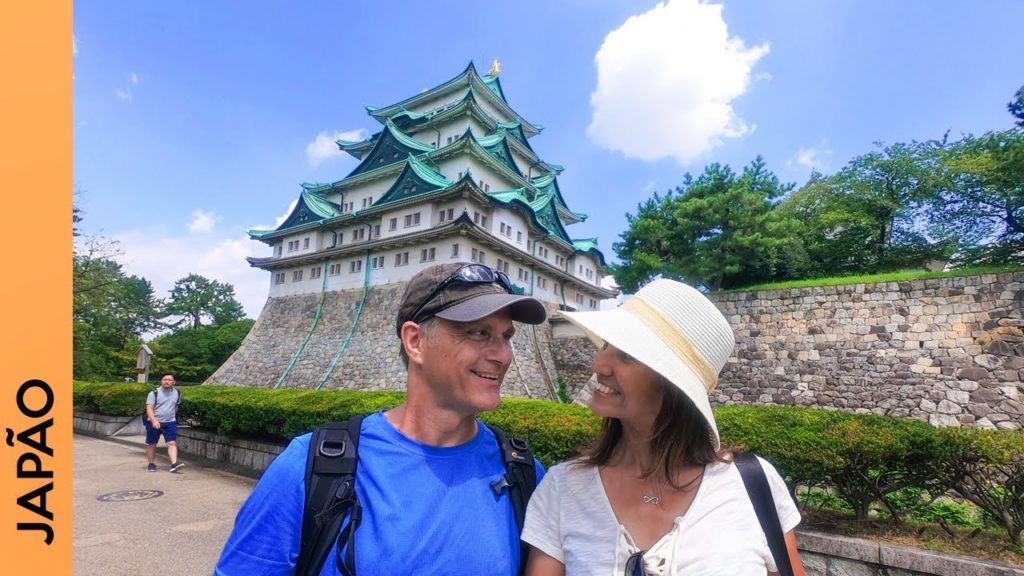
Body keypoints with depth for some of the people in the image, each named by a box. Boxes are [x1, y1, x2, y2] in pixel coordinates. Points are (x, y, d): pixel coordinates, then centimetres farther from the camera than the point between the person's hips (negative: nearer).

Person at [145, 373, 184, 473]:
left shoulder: (177, 393, 4)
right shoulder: (154, 393, -9)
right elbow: (149, 408, -15)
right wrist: (154, 421, -27)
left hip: (170, 422, 1)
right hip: (154, 422, -1)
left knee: (172, 443, -11)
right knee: (151, 444, 11)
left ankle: (174, 464, -19)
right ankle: (152, 464, 27)